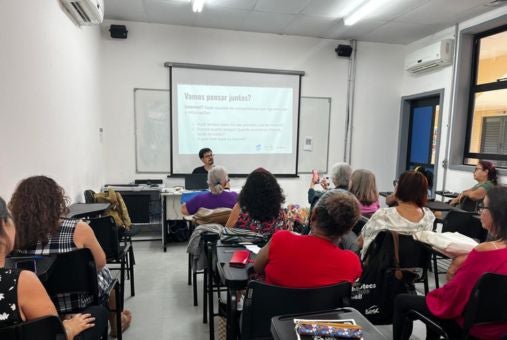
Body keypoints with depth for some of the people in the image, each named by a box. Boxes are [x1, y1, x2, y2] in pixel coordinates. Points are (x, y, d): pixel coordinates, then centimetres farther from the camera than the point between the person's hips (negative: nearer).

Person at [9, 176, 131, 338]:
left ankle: (116, 320, 48)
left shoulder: (16, 234, -15)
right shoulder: (78, 229, -26)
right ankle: (116, 323, 49)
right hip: (80, 302, -4)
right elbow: (100, 263, -10)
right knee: (104, 272, 27)